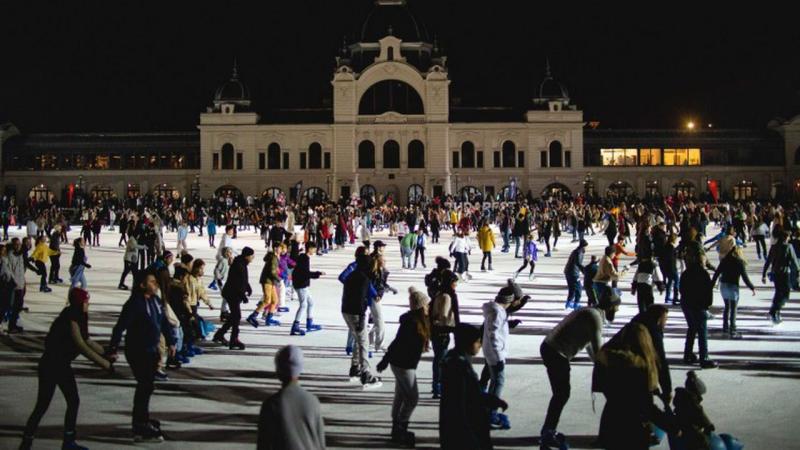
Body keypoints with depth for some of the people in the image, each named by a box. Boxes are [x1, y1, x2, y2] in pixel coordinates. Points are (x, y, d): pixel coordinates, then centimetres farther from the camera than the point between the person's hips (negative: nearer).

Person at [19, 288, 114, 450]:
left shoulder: (79, 317, 5)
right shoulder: (70, 317, -21)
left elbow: (87, 341, 16)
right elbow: (81, 345, -26)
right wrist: (104, 363, -24)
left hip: (63, 365, 9)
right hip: (50, 365, -9)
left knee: (73, 402, 9)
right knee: (43, 405, -5)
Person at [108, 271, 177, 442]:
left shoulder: (155, 301, 5)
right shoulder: (134, 304, -20)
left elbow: (164, 322, 16)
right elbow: (120, 327, -24)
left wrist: (170, 342, 18)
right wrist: (113, 349, -28)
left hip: (152, 350, 8)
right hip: (137, 352, -8)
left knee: (146, 385, 18)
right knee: (145, 386, -10)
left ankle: (142, 420, 34)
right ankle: (141, 429, -6)